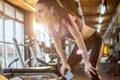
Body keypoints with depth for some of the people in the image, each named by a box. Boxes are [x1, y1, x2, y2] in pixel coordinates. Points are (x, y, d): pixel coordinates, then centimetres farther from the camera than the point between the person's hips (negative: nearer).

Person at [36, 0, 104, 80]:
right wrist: (64, 63, -5)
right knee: (66, 71, 2)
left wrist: (87, 63, -34)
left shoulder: (64, 18, -34)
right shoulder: (50, 24, -13)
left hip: (94, 39, -7)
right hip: (82, 42, 7)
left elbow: (78, 38, -36)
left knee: (91, 70, -24)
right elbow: (57, 44, -4)